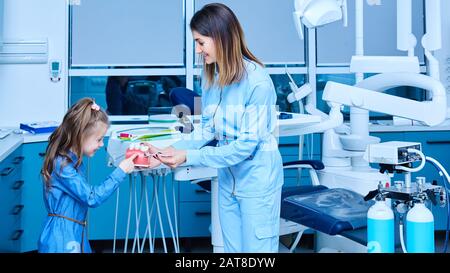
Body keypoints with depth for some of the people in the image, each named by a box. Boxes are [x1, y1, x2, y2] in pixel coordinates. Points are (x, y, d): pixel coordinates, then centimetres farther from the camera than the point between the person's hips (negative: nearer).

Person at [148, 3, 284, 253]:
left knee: (256, 249, 8)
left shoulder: (257, 81, -23)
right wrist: (172, 150, -13)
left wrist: (189, 157, -23)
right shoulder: (210, 77, -2)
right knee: (232, 248, 19)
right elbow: (208, 131, 2)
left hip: (257, 179, -6)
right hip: (227, 178, 7)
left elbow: (246, 145, -22)